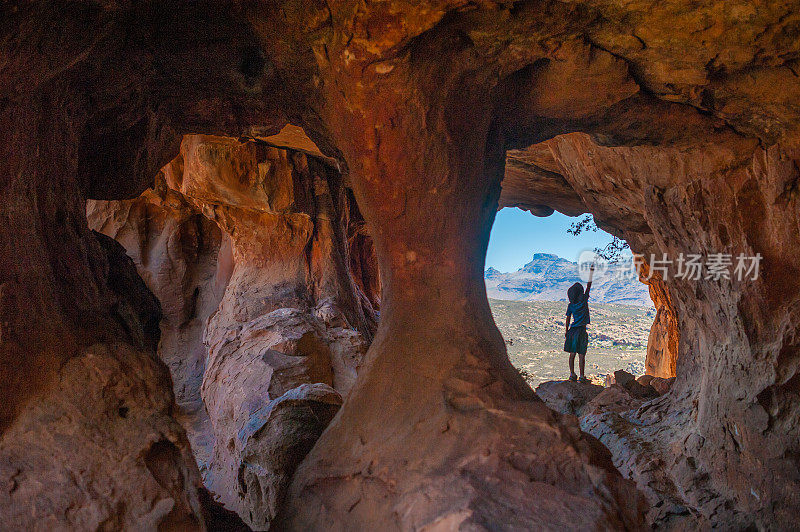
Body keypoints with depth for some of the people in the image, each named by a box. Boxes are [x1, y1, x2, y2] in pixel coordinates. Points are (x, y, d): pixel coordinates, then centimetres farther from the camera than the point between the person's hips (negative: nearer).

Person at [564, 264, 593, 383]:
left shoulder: (570, 305, 2)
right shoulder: (584, 300, -7)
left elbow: (568, 319, 6)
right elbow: (588, 286, 0)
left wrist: (566, 331, 16)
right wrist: (591, 272, 6)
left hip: (572, 330, 3)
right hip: (581, 331, -3)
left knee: (572, 354, 8)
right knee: (581, 355, 0)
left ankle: (572, 374, 8)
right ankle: (582, 376, 1)